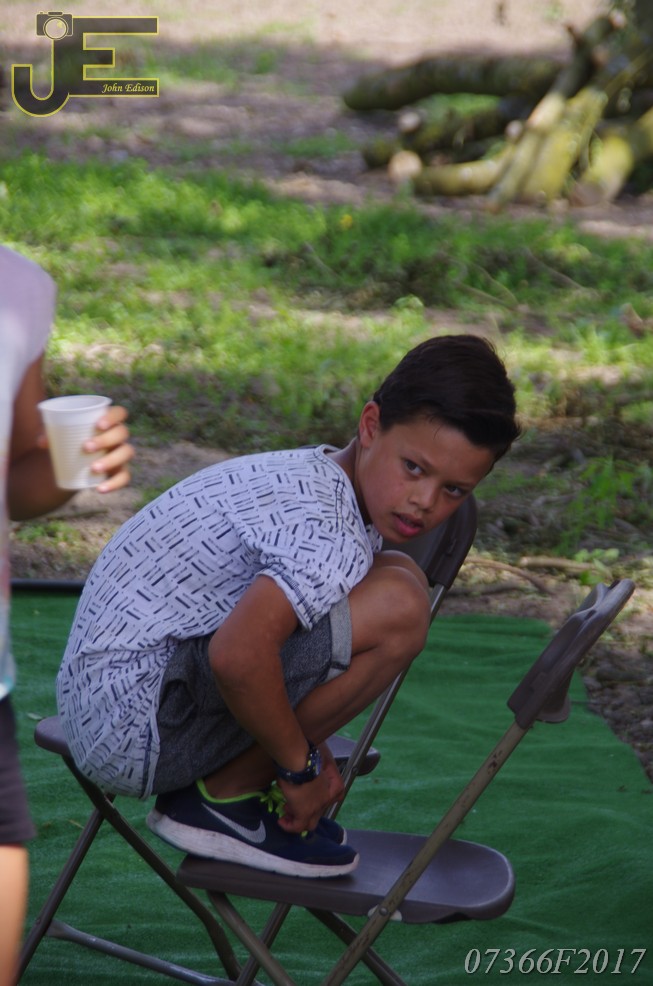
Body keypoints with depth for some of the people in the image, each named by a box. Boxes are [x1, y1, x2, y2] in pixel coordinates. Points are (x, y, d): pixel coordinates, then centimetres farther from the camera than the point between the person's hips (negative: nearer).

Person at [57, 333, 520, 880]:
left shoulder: (310, 477, 10)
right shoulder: (332, 537, -22)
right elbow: (237, 655, -36)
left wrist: (311, 749, 12)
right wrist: (301, 766, -19)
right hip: (138, 725, -10)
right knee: (398, 607, -21)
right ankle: (224, 797, -7)